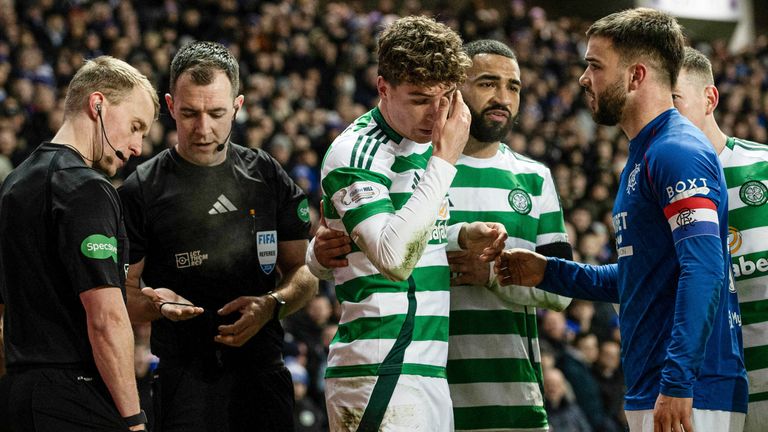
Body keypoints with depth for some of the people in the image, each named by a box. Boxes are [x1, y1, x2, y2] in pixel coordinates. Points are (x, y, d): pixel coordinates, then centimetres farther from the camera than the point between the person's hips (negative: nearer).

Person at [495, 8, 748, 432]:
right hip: (647, 395, 10)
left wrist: (677, 385, -27)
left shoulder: (678, 151, -13)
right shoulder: (641, 156, 20)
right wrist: (549, 273, 19)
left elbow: (703, 271, -23)